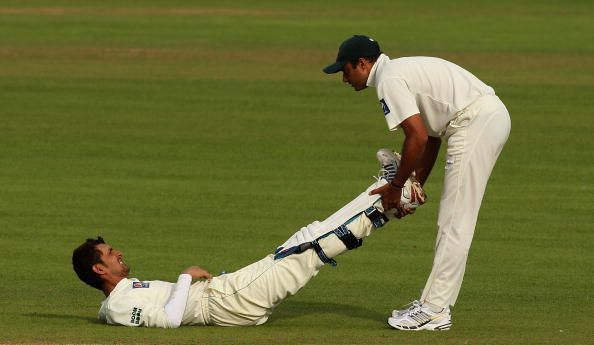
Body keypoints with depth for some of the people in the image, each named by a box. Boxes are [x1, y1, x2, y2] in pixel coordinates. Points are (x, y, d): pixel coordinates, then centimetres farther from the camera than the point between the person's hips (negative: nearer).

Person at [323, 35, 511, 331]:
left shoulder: (389, 80, -8)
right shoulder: (403, 71, 23)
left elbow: (418, 137, -16)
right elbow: (431, 135, 25)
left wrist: (396, 187, -5)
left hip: (475, 122, -10)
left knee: (455, 223, -8)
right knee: (451, 221, 14)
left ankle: (433, 310, -7)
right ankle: (435, 301, 19)